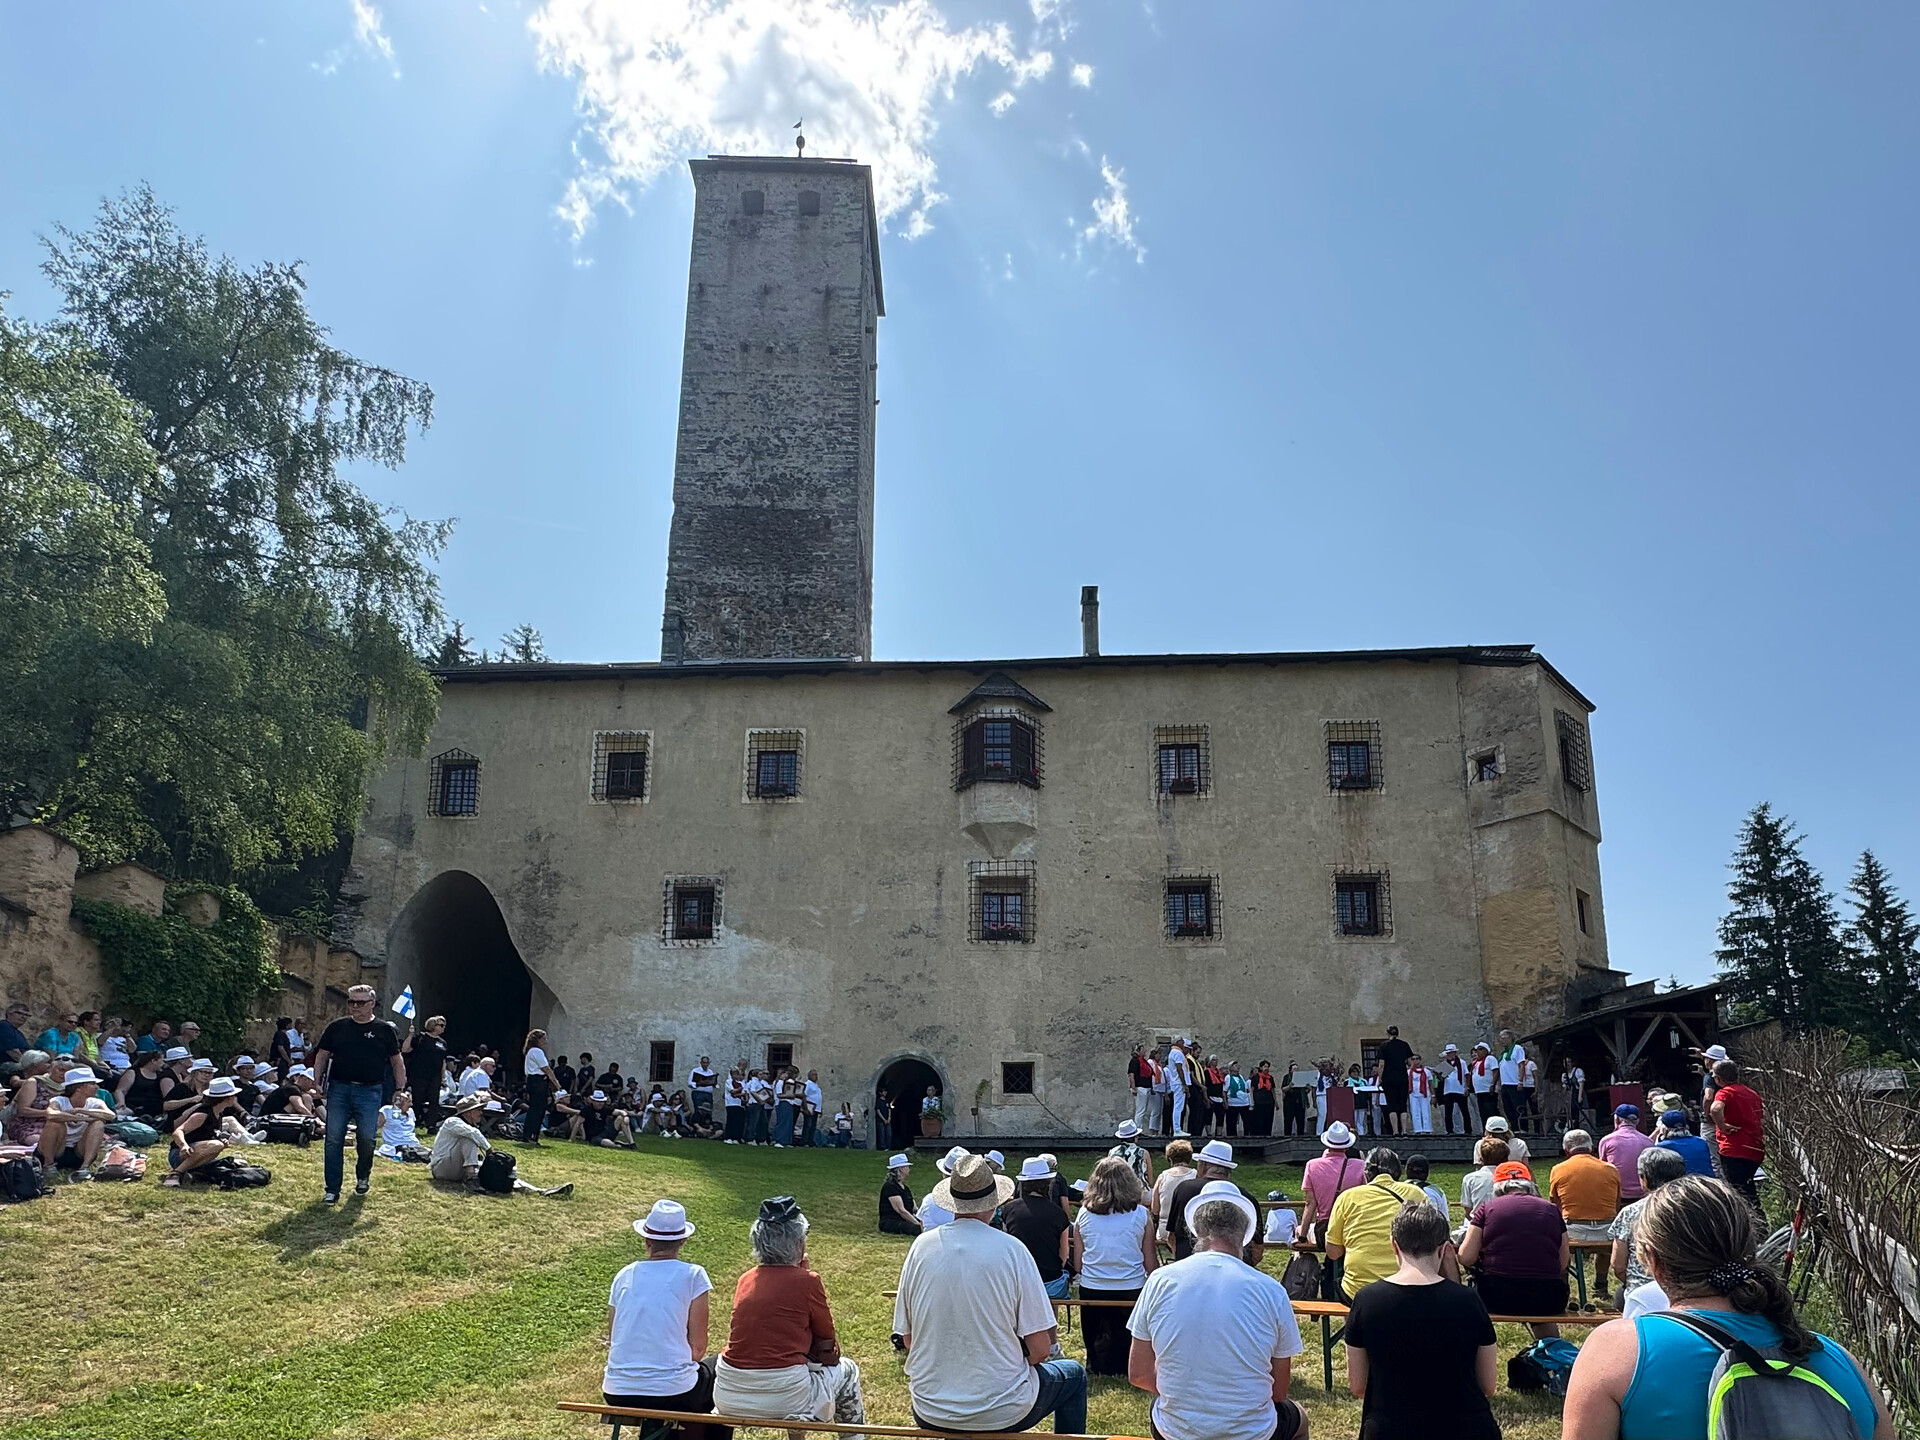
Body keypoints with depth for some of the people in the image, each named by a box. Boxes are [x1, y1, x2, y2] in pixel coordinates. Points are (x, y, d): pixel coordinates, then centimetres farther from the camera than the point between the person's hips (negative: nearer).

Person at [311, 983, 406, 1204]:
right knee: (334, 1140, -1)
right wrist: (317, 1082, 5)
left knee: (367, 1138, -6)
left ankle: (362, 1177, 23)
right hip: (338, 1089, 2)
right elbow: (322, 1056, 15)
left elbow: (396, 1061, 9)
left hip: (369, 1091, -2)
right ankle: (332, 1190, 9)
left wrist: (400, 1090, 5)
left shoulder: (384, 1030, 4)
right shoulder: (337, 1027, 8)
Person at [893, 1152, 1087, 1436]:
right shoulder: (1011, 1249, -14)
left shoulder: (922, 1246, -6)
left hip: (930, 1413, 4)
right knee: (1074, 1375, 25)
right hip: (1002, 1413, -3)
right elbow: (1040, 1349, -12)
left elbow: (908, 1339, 3)